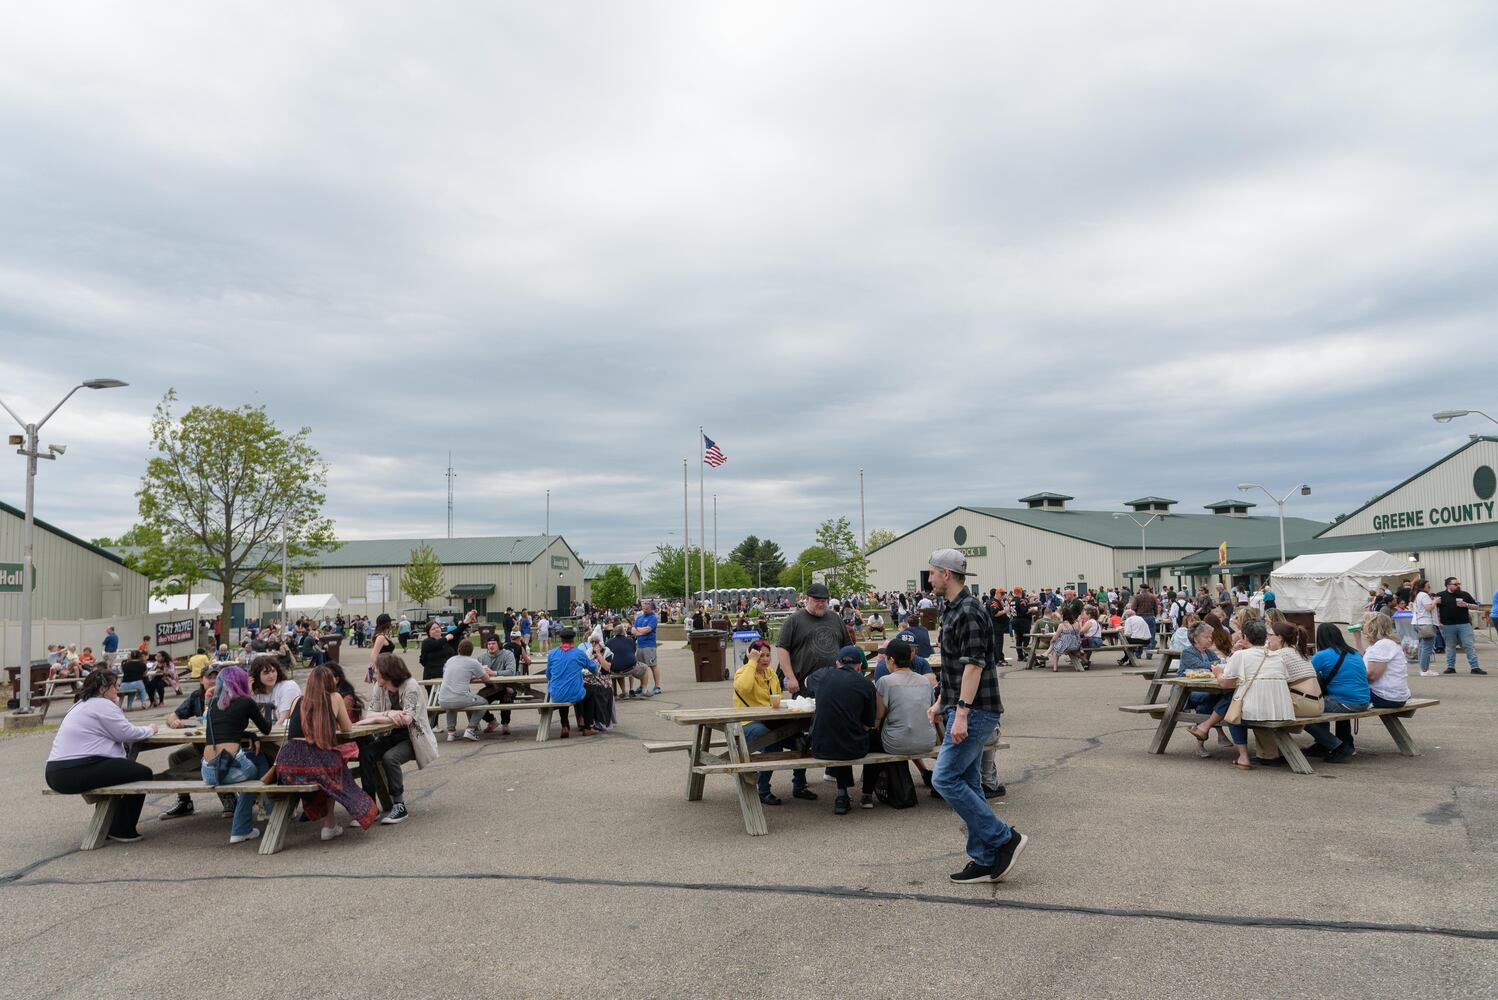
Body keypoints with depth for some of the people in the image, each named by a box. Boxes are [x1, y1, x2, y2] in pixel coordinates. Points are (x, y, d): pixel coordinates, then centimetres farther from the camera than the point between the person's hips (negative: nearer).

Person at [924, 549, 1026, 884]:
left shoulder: (968, 613, -16)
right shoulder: (953, 610, 15)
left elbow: (973, 665, -23)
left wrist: (961, 713, -26)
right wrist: (941, 703, 24)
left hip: (974, 712, -10)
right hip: (965, 711, 10)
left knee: (945, 779, -10)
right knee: (967, 784, 11)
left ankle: (1004, 839, -2)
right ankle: (985, 861, 16)